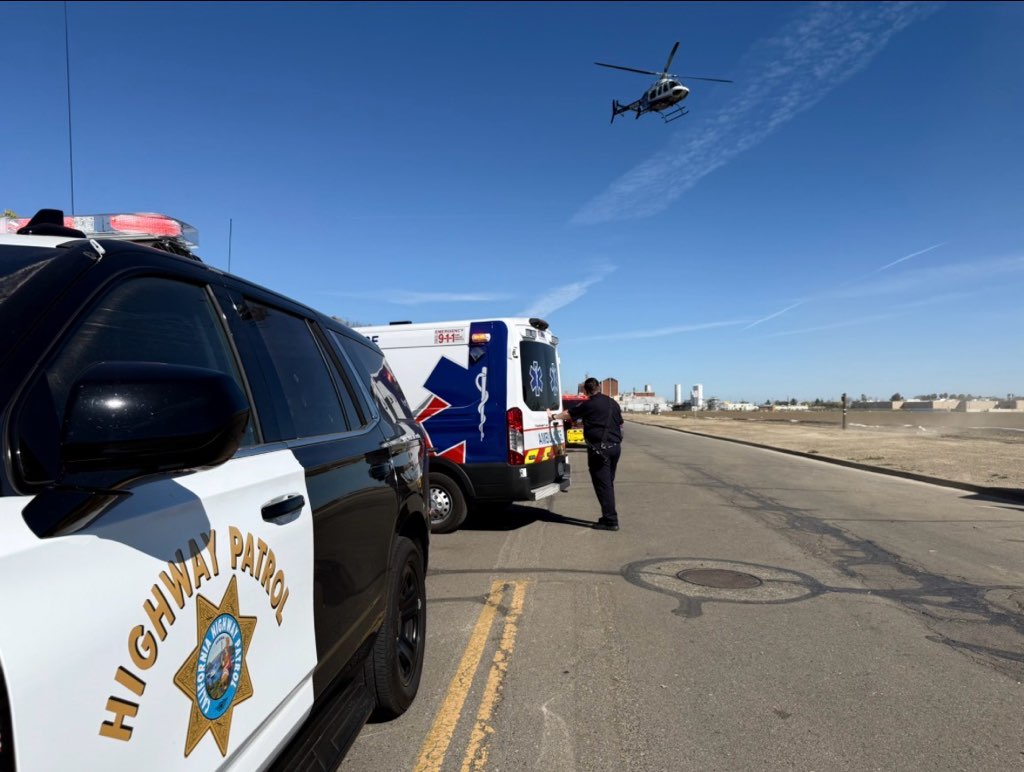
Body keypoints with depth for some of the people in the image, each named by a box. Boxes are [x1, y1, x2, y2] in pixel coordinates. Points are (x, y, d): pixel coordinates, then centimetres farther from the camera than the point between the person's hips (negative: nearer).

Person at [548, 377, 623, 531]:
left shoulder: (588, 405, -8)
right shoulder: (613, 403, 12)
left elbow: (568, 414, 3)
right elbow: (620, 424, 18)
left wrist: (553, 415, 20)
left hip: (599, 449, -7)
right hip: (615, 447, 7)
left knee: (602, 484, -4)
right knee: (608, 483, 17)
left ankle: (611, 520, -5)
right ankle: (610, 517, 23)